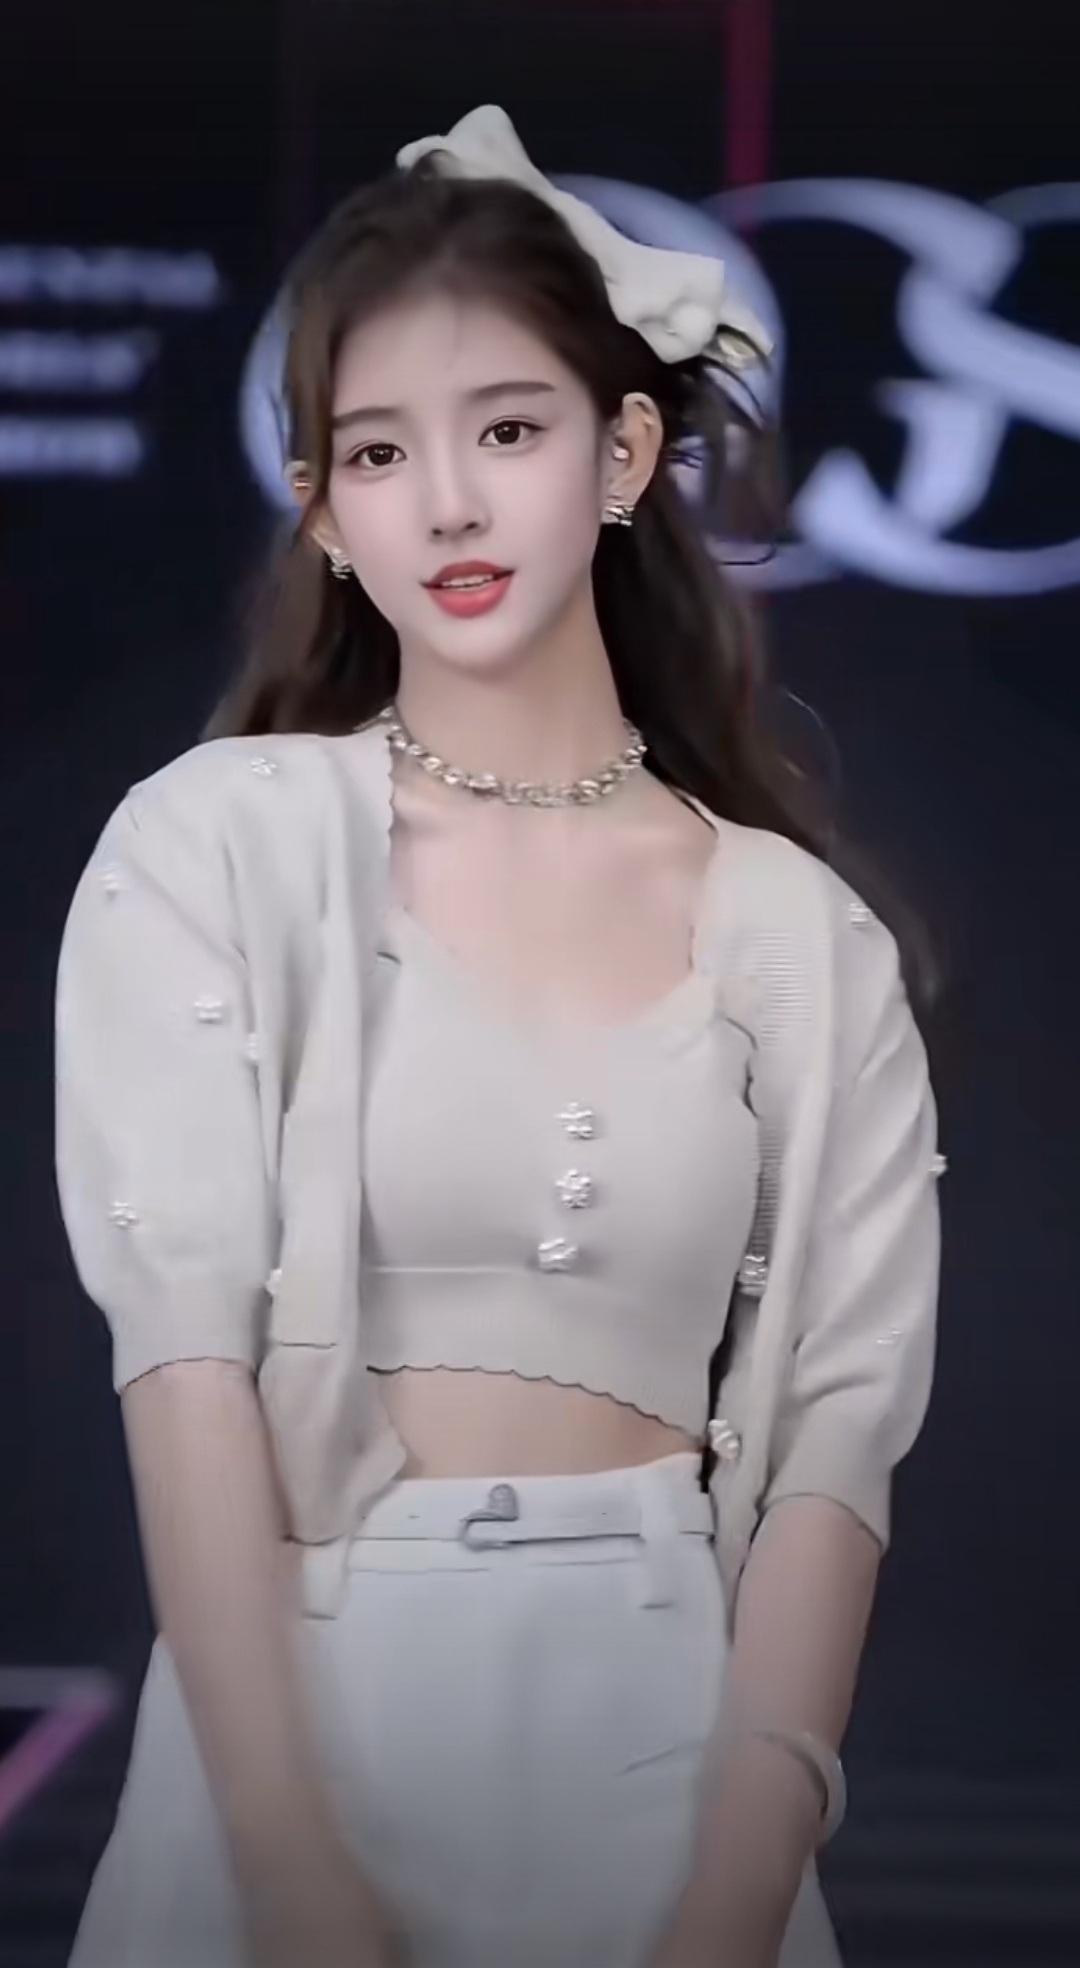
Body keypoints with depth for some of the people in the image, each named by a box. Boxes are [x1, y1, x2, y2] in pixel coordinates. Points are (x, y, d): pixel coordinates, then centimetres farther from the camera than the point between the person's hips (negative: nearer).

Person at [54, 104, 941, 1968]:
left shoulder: (804, 938, 3)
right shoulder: (215, 845, -3)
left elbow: (835, 1430, -2)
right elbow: (185, 1342, -10)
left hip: (671, 1712, 2)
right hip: (300, 1692, -1)